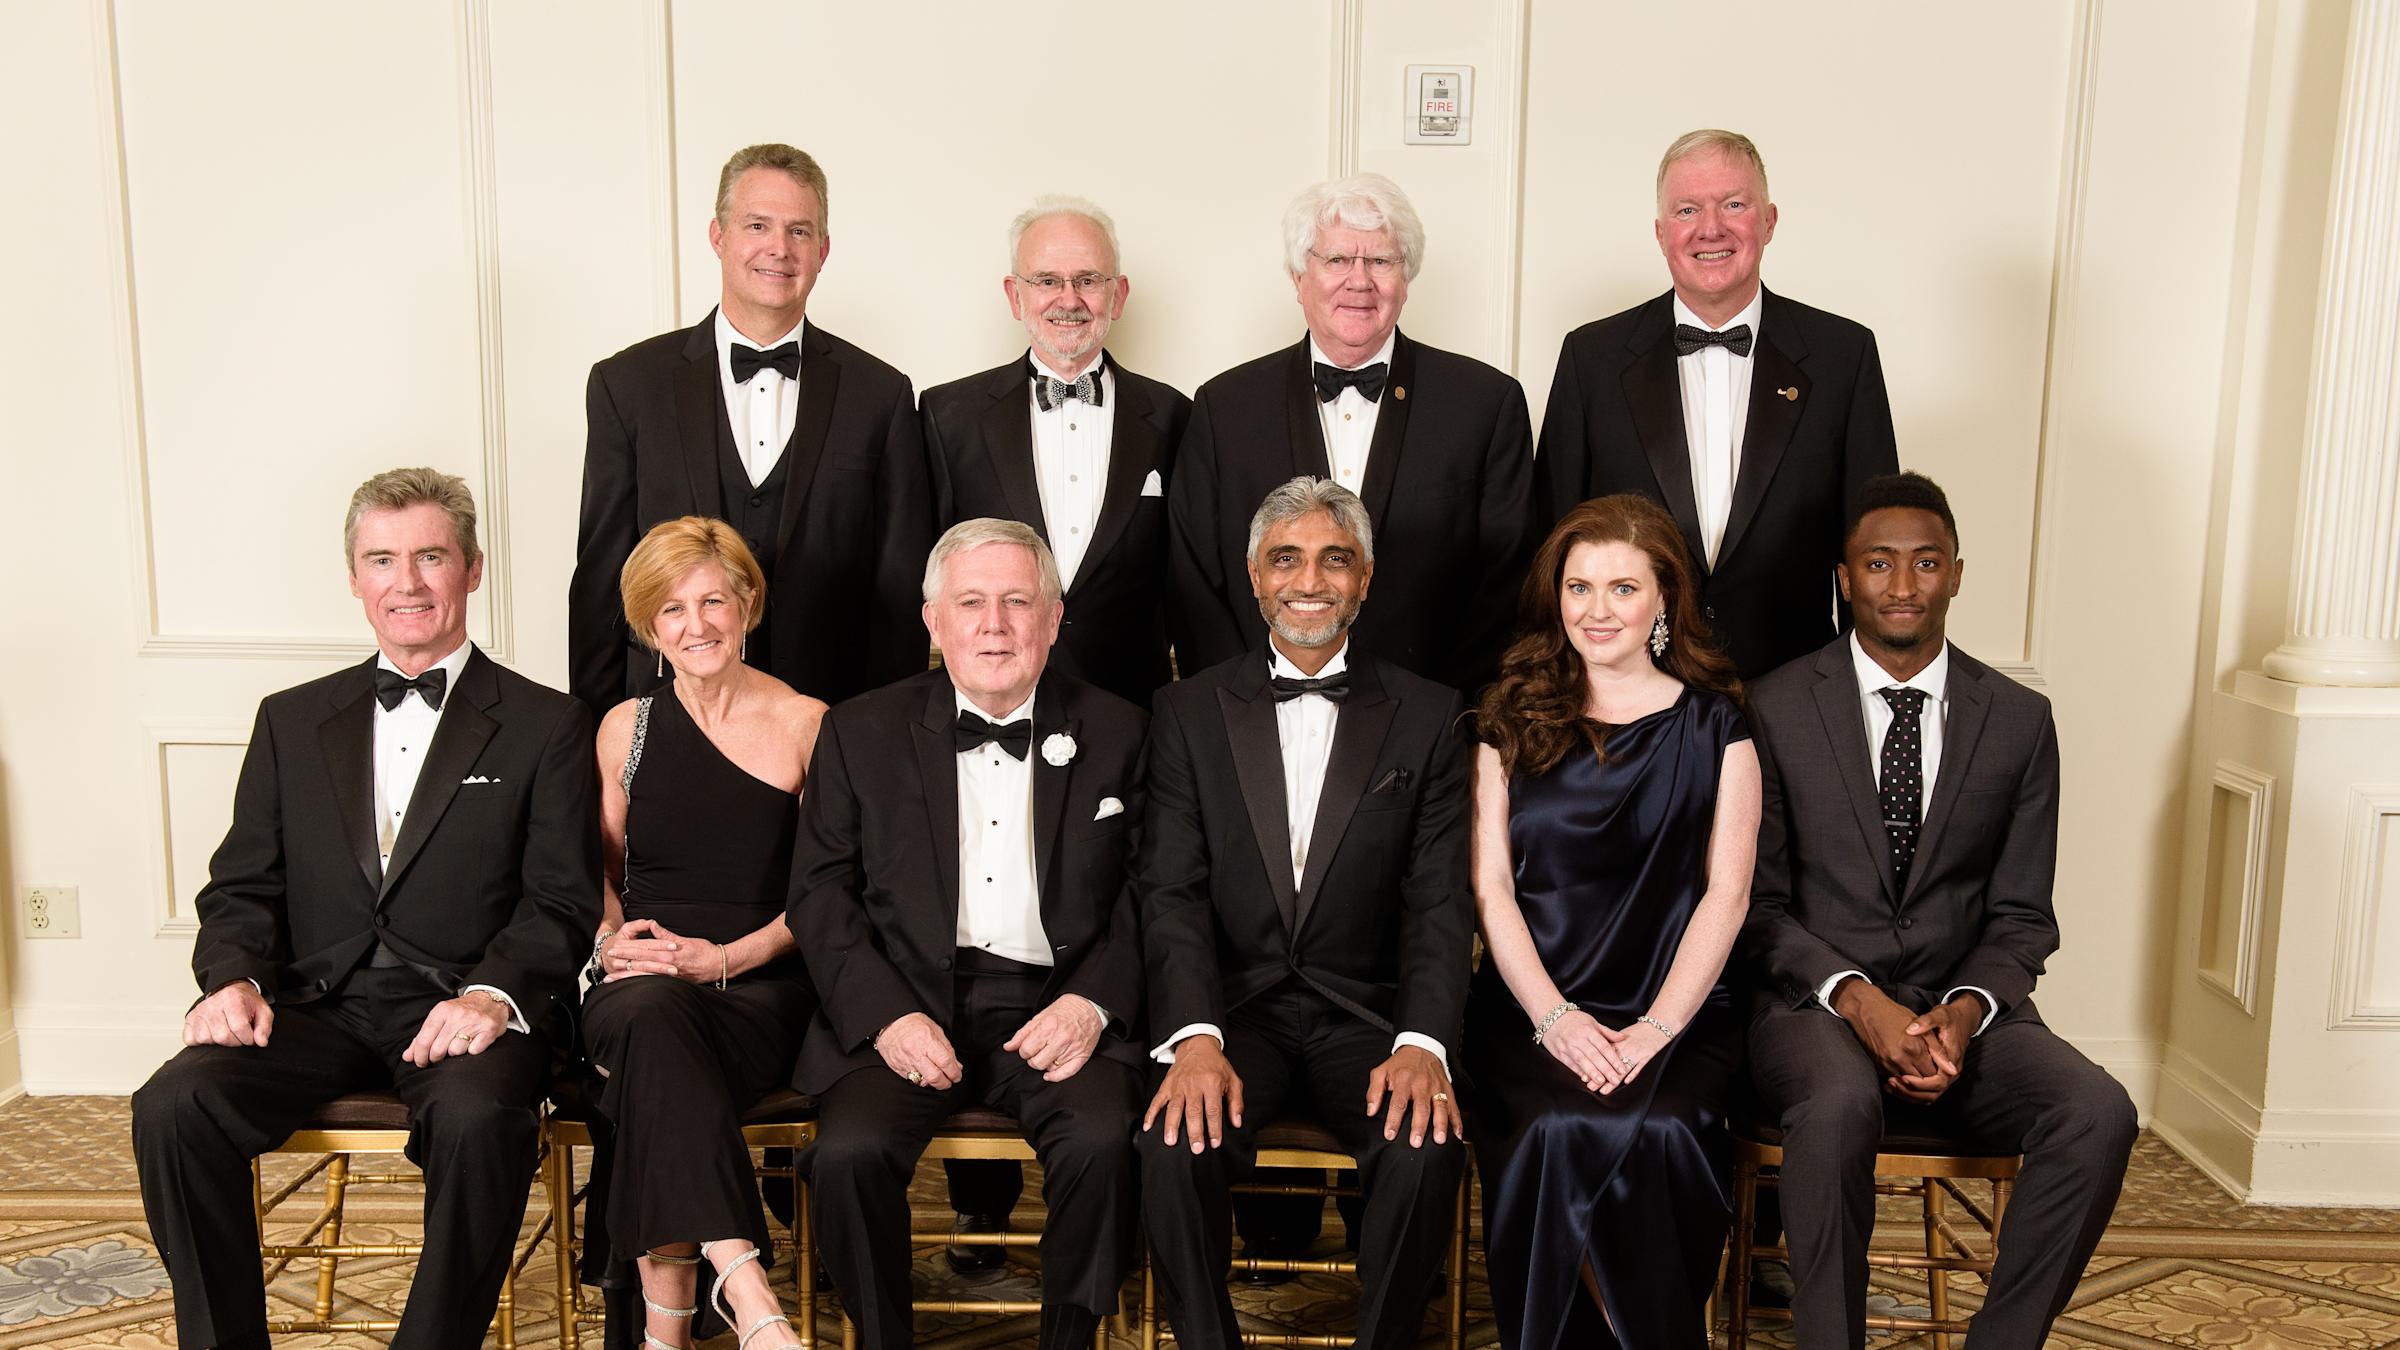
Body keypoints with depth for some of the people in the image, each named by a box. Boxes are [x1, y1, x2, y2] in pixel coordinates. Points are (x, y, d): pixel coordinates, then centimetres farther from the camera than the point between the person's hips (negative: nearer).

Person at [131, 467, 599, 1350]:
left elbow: (563, 902, -1)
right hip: (320, 1007, 4)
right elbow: (242, 887, 14)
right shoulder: (293, 721, 18)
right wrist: (234, 978, -7)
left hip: (462, 1010, -3)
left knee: (479, 1120, -34)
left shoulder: (545, 725, 6)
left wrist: (494, 991, -20)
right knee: (172, 1107, -23)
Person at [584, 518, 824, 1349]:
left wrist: (727, 956, -8)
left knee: (653, 1047, -37)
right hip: (640, 983, 2)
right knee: (647, 1009, -37)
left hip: (760, 992, -2)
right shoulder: (626, 727, 14)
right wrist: (611, 938, -1)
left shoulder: (806, 725, 5)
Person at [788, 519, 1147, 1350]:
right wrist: (885, 1013, -9)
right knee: (848, 1153, -26)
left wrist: (1092, 1001, -11)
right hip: (908, 1007, 1)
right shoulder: (861, 733, 8)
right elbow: (821, 892, 6)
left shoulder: (1114, 734, 8)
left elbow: (1145, 895, 7)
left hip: (1058, 1007, 0)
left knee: (1106, 1142, -28)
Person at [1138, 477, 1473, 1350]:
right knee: (1176, 1145, -29)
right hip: (1234, 1008, 0)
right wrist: (1196, 1037, -18)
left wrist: (1422, 1044, -17)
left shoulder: (1427, 718, 7)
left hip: (1365, 1016, 0)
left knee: (1426, 1148, -28)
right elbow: (1171, 890, -2)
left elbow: (1441, 902, 0)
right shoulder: (1190, 711, 7)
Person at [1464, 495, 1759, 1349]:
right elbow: (1490, 886, 4)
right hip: (1530, 1007, 1)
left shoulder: (1711, 724, 9)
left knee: (1657, 1133, -30)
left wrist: (1656, 1027, -11)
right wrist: (1554, 1016, -10)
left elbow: (1727, 891, 3)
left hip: (1676, 1012, 0)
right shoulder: (1511, 718, 11)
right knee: (1560, 1132, -29)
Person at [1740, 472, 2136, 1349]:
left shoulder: (2019, 721, 8)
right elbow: (1757, 902, -1)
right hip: (1814, 1005, -3)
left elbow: (2021, 914, 8)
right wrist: (1856, 998, -16)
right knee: (1840, 1103, -36)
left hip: (1962, 1010, 3)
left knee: (2099, 1112, -25)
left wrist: (1967, 1009, -12)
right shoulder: (1777, 709, 1)